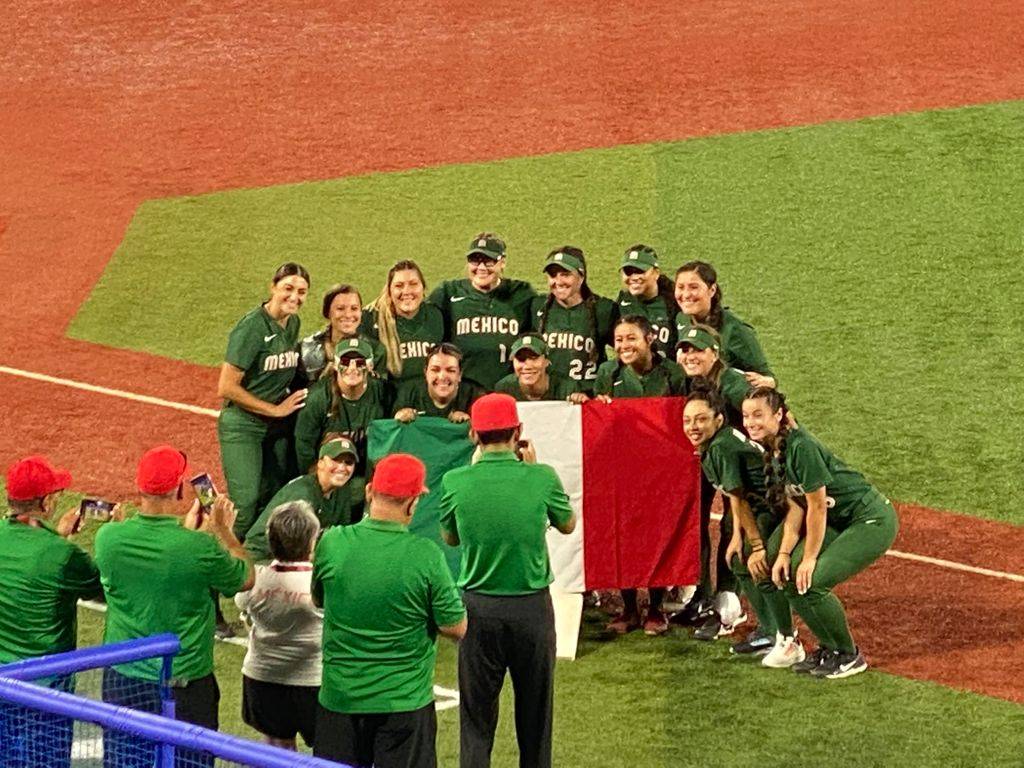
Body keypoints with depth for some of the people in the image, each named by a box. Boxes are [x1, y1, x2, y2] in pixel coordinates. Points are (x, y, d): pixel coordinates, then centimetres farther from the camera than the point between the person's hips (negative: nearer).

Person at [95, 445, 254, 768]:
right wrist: (222, 530, 13)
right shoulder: (200, 547, -20)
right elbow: (246, 578, 0)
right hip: (184, 687, -3)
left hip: (123, 681, 3)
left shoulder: (108, 538, -10)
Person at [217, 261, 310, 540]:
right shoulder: (252, 328, -18)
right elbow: (226, 388, -19)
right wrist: (275, 409, -13)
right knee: (246, 504, -14)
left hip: (278, 427, 7)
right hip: (242, 425, -7)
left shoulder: (293, 323, 5)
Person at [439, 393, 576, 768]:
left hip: (479, 607, 0)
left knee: (477, 715, 7)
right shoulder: (541, 479, -11)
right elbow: (568, 524, 7)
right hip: (532, 607, 0)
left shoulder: (455, 482, -10)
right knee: (534, 712, 14)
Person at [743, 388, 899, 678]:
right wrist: (784, 553, -4)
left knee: (809, 581, -18)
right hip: (840, 521, 9)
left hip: (873, 521, -9)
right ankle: (829, 648, 15)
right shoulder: (774, 452, 3)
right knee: (788, 575, 0)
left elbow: (817, 507, -20)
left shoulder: (801, 447, -24)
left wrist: (810, 558, -14)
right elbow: (795, 507, 5)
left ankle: (848, 656, 2)